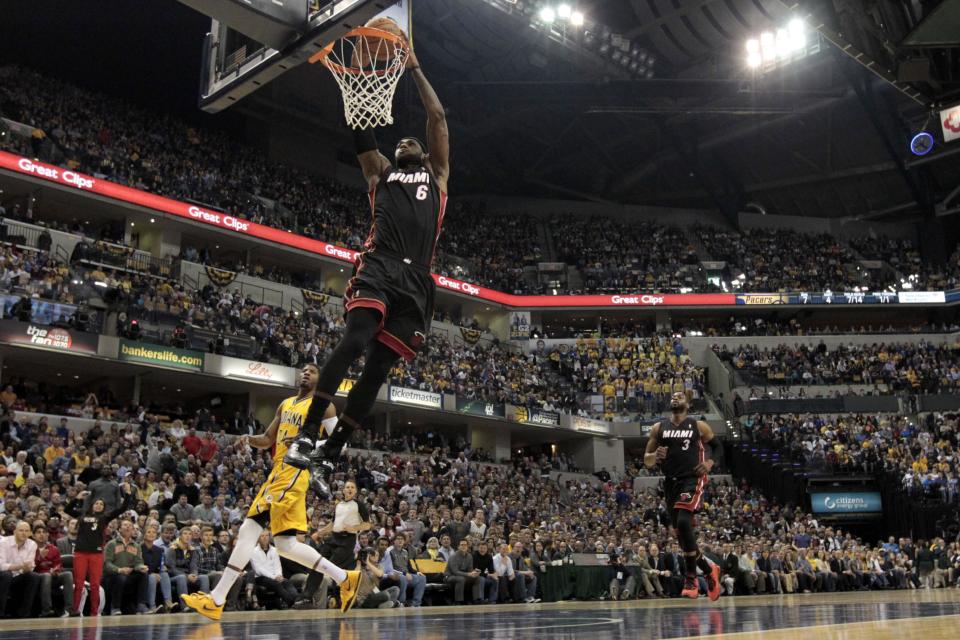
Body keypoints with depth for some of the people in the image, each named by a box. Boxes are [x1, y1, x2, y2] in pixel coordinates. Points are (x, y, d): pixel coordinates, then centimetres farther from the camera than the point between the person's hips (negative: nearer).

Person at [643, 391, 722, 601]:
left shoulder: (698, 426, 4)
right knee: (680, 532, 7)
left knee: (683, 522, -25)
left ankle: (691, 578, -15)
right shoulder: (659, 428, 11)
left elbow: (717, 446, 16)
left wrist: (710, 462, -3)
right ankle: (709, 570, 29)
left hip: (692, 479, -5)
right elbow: (647, 461, 11)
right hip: (671, 482, 5)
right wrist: (655, 456, -12)